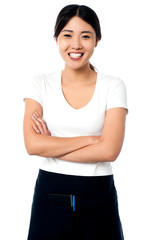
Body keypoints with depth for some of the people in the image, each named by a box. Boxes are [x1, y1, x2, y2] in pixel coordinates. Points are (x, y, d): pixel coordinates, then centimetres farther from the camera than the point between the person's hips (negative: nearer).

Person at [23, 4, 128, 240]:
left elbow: (109, 150, -15)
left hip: (98, 196, -1)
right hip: (50, 194, 1)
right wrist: (90, 139, -13)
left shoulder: (113, 86, -4)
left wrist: (50, 146, -11)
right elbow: (32, 144, -11)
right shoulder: (42, 84, 0)